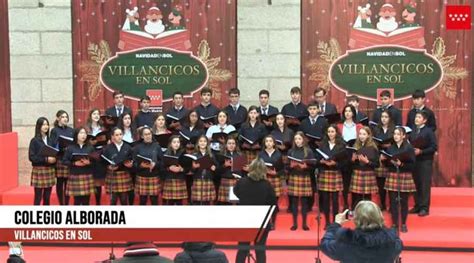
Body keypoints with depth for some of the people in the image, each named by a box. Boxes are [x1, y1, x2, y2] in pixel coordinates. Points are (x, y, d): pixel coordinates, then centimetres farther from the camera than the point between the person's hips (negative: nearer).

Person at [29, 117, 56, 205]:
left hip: (49, 170, 5)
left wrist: (53, 159, -5)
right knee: (38, 197, -3)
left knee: (47, 198, 9)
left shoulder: (50, 140, 11)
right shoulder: (34, 141, -4)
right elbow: (31, 157, -11)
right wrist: (46, 159, -19)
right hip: (39, 170, -5)